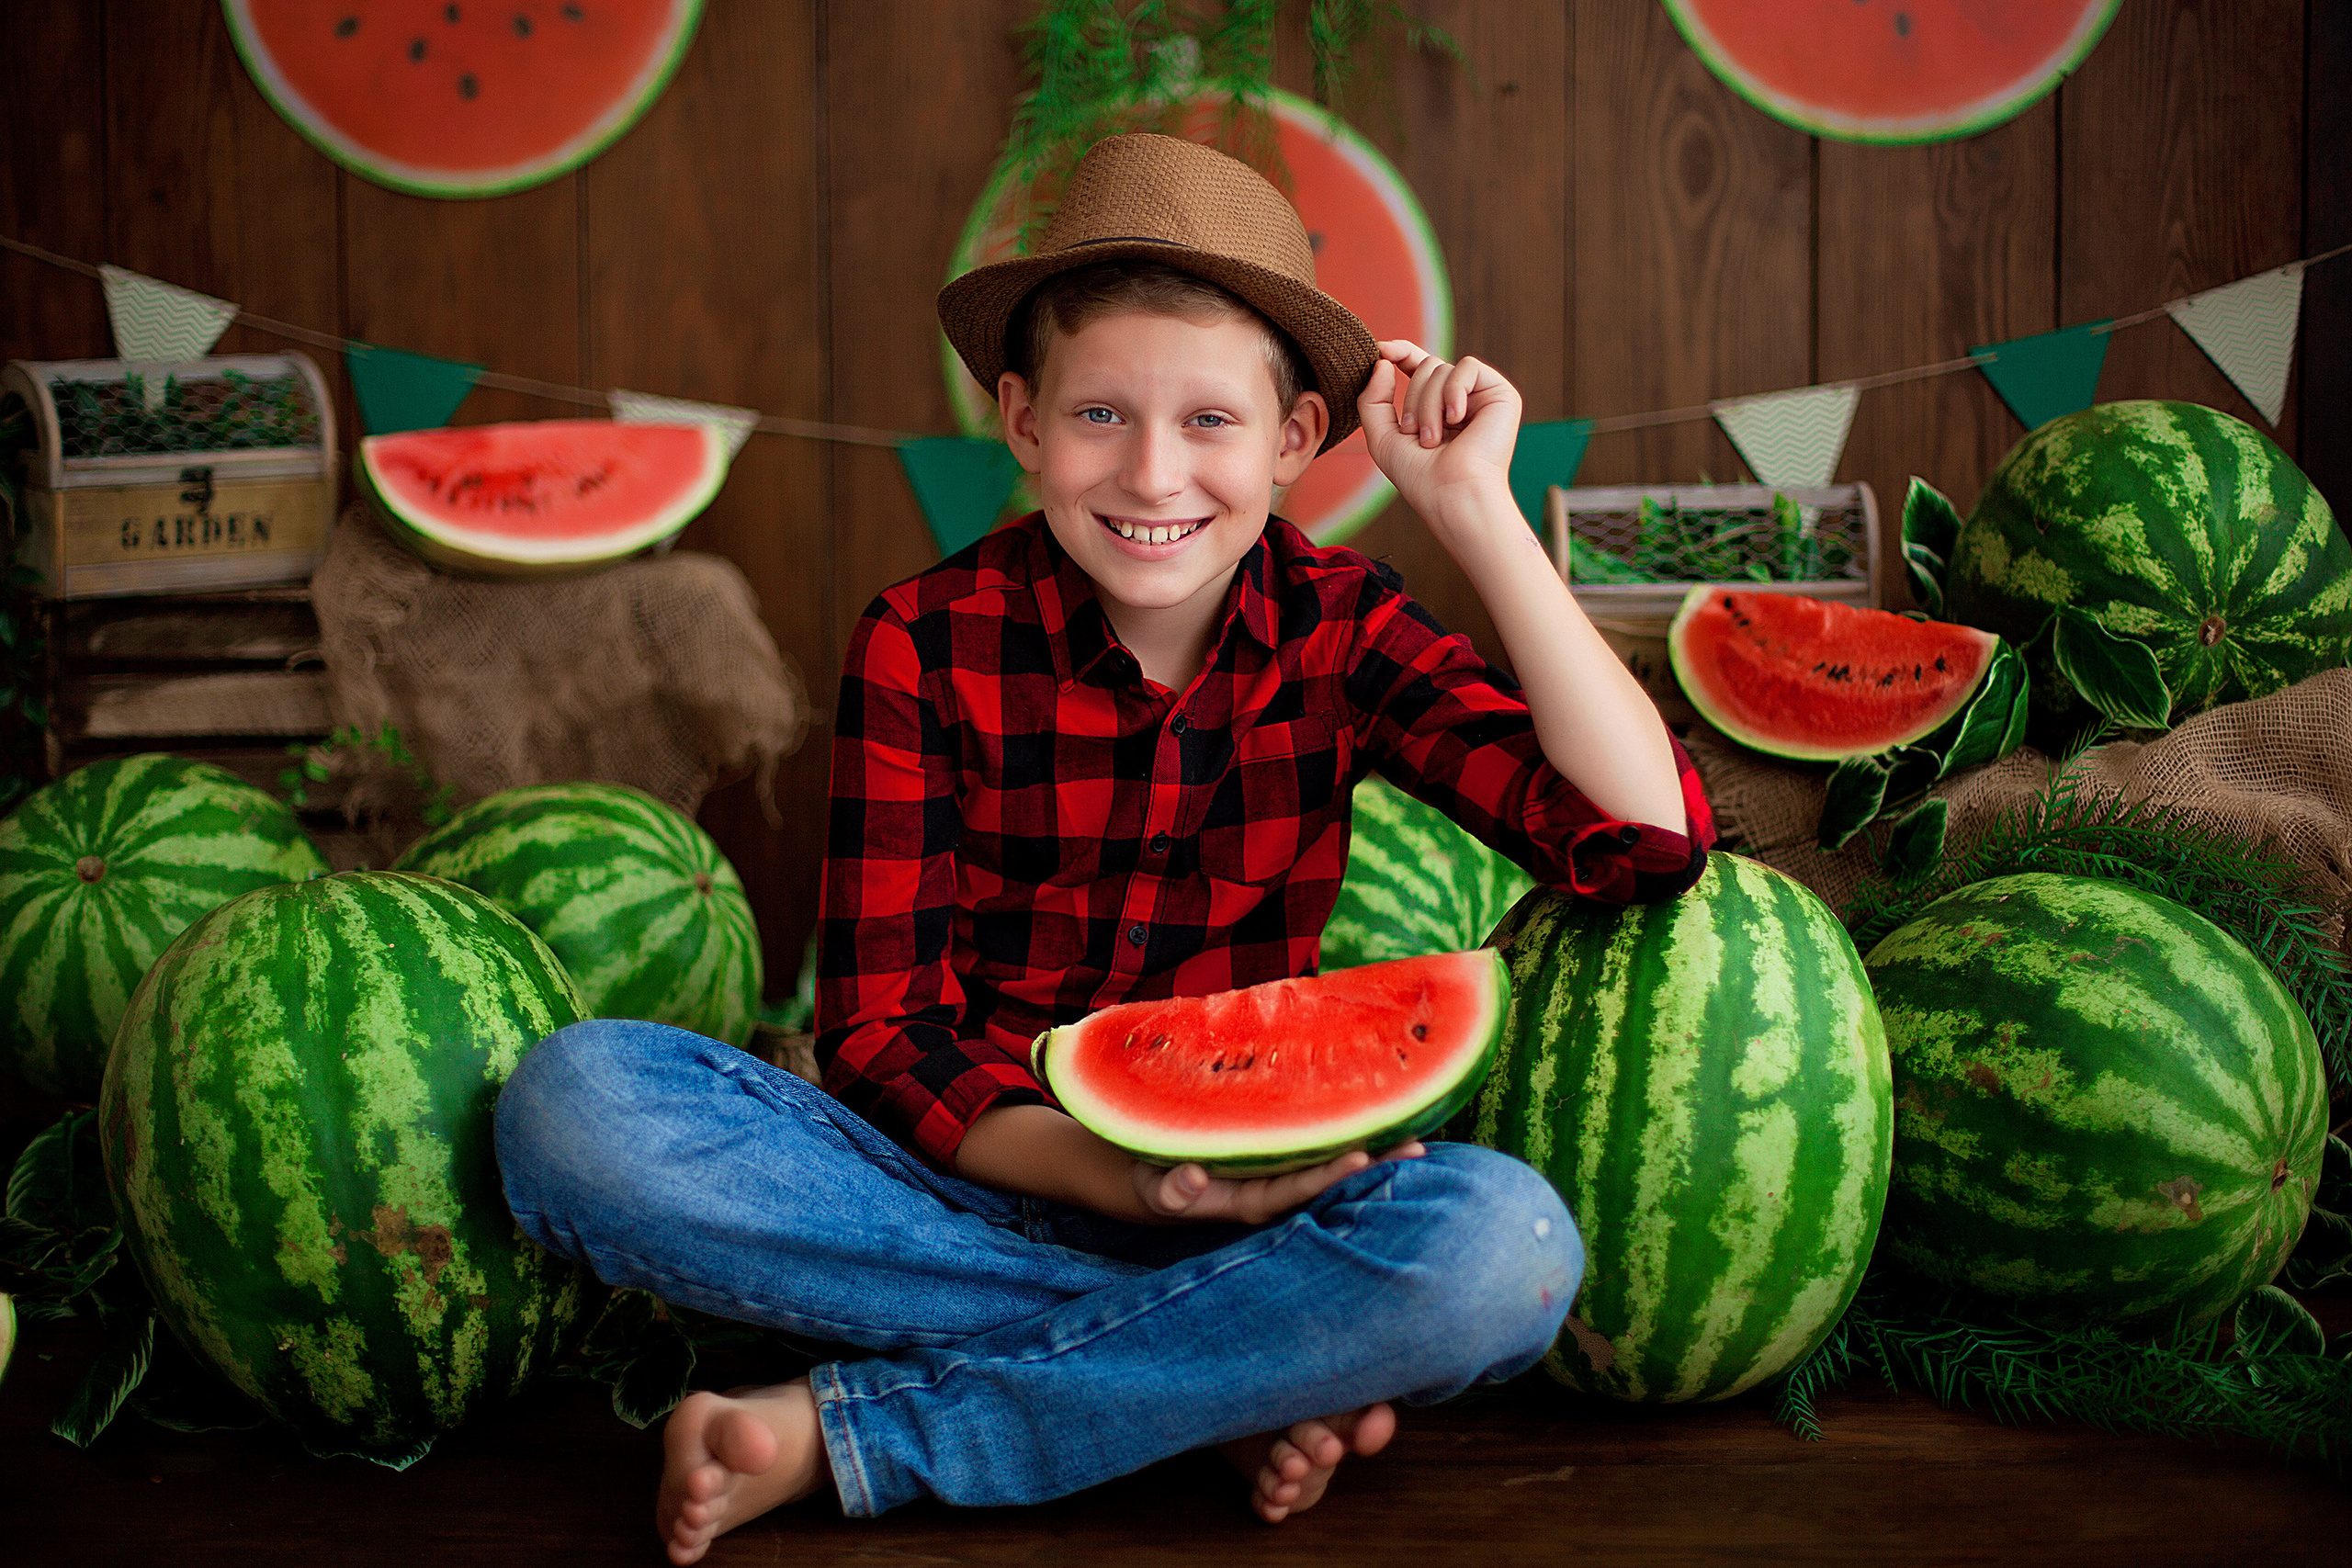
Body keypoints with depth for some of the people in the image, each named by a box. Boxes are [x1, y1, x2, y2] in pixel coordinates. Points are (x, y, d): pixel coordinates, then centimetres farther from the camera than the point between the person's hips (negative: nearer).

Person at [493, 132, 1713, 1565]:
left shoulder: (1339, 627, -1)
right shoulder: (930, 643, -5)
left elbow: (1645, 839, -13)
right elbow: (883, 1029, -7)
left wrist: (1475, 509, -14)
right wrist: (1118, 1178, -25)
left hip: (1245, 1203, 1)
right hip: (964, 1186, 0)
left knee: (1506, 1244, -32)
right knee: (577, 1099, -27)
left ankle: (838, 1437, -23)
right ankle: (1232, 1381, -23)